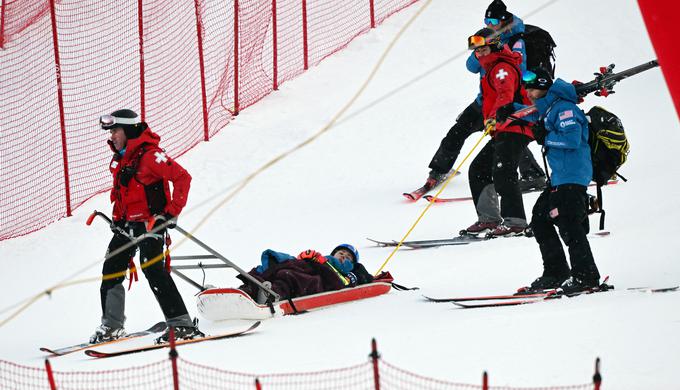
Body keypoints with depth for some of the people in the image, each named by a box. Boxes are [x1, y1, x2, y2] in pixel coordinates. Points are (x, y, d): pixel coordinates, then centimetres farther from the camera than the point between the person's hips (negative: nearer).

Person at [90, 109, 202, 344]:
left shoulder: (149, 155, -16)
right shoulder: (119, 159, 12)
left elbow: (182, 178, -20)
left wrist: (172, 212, -21)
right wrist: (118, 217, 19)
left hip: (151, 223, -9)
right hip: (128, 225, 9)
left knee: (153, 270, -19)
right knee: (111, 270, 9)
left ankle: (181, 325, -18)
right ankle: (111, 326, 20)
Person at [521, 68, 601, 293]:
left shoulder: (564, 108, -13)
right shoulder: (546, 109, 16)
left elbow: (572, 139, -24)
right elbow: (531, 114, 40)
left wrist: (545, 138, -14)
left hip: (573, 176, -11)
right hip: (559, 177, 11)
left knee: (568, 224, -16)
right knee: (539, 220, 11)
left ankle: (586, 275, -13)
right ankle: (556, 273, 15)